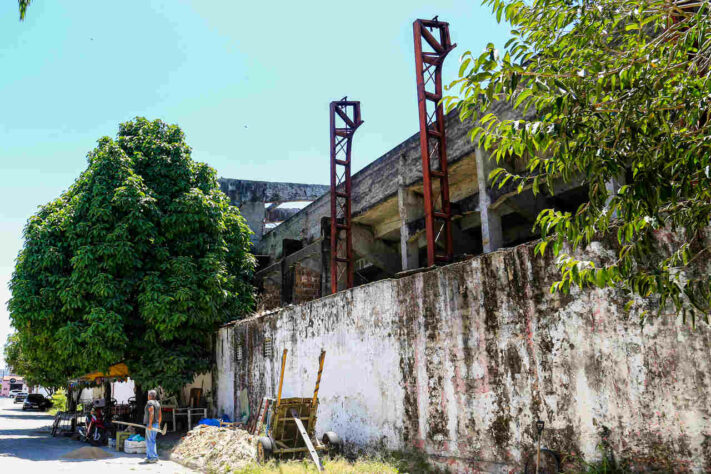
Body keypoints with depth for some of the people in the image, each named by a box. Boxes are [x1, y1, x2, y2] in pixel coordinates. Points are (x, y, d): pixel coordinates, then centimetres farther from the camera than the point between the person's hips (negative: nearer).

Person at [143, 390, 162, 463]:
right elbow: (160, 415, 17)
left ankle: (155, 457, -6)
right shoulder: (157, 403, 15)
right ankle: (149, 456, 17)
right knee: (148, 441, 15)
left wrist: (150, 424, -25)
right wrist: (158, 424, 22)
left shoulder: (150, 403, -11)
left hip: (151, 425, -9)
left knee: (151, 441, -6)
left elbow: (151, 413, -23)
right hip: (156, 424, 9)